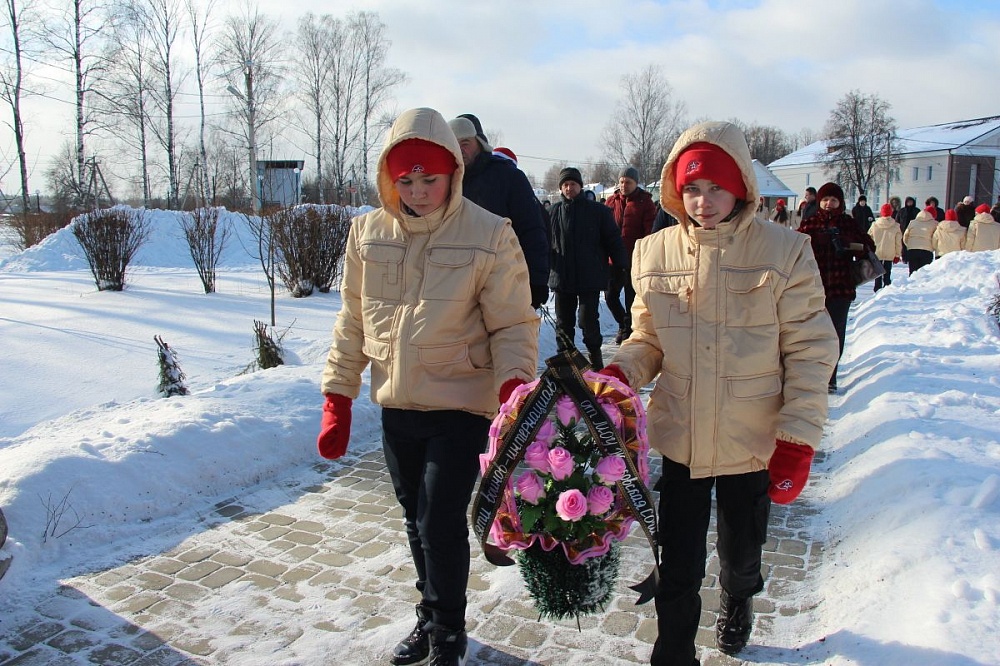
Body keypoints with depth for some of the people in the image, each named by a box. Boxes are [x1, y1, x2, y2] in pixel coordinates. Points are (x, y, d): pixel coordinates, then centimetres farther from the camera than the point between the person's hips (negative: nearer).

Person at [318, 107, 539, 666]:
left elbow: (513, 324, -8)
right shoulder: (368, 233, 2)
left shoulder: (489, 234, -11)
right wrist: (338, 398, 7)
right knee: (416, 520, 18)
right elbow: (353, 323, 9)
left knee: (441, 524, -3)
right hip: (396, 407, 5)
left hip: (462, 407, -5)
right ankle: (432, 617, 41)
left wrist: (513, 383, -25)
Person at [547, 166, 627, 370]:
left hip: (590, 277, -3)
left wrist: (622, 267, -2)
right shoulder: (554, 211, 4)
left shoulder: (597, 210, -1)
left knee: (588, 320, -3)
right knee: (563, 322, 11)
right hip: (562, 277, 3)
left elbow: (613, 240, 1)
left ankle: (595, 358, 16)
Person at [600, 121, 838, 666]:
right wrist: (618, 373, -13)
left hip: (753, 442, 0)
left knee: (741, 550, 23)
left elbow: (811, 350, -6)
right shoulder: (655, 253, -3)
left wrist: (797, 440, -10)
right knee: (677, 565, 8)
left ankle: (737, 600, 57)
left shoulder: (784, 252, -10)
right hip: (680, 439, 1)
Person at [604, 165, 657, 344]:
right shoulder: (612, 202, 7)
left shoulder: (645, 202, -4)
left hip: (634, 260, -4)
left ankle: (628, 328, 21)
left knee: (631, 297, 5)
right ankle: (623, 324, 31)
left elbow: (650, 232, -8)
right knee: (610, 296, 9)